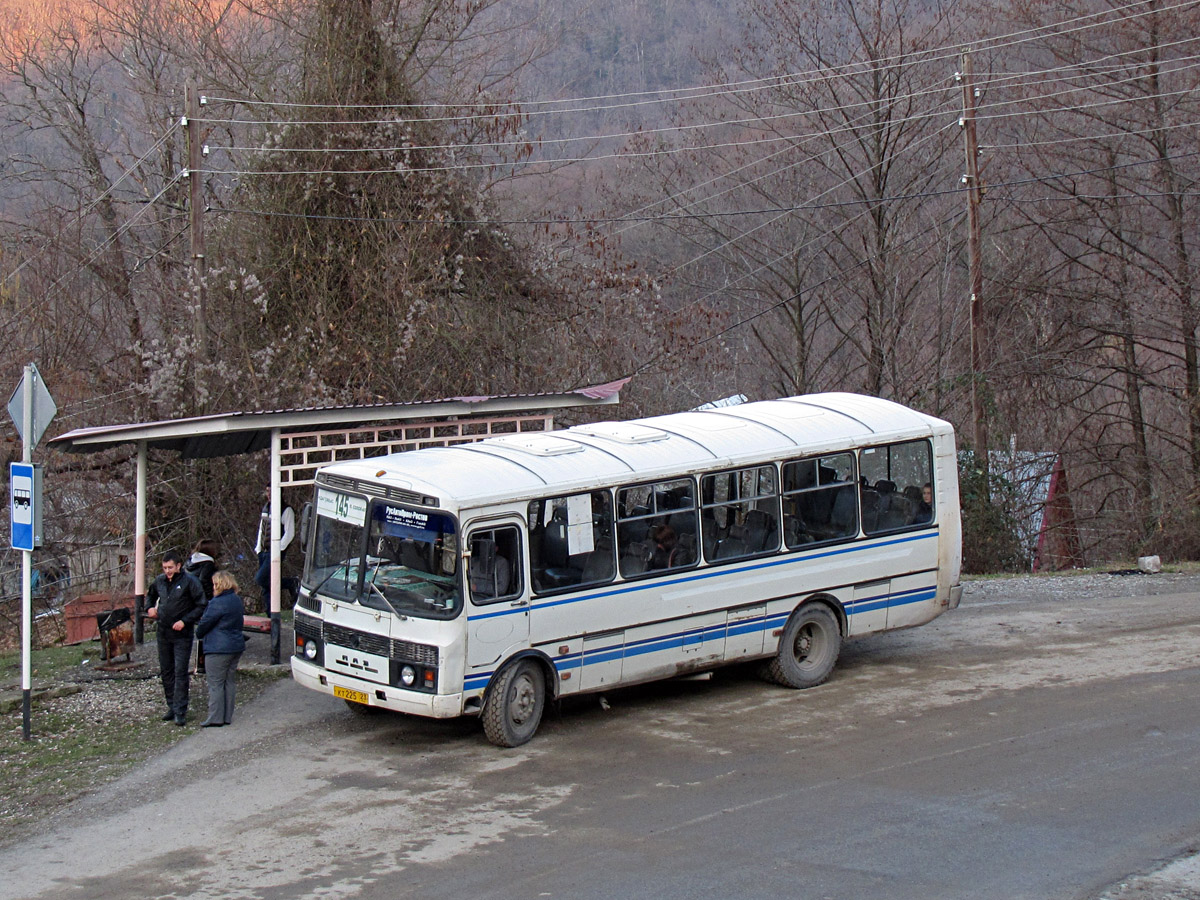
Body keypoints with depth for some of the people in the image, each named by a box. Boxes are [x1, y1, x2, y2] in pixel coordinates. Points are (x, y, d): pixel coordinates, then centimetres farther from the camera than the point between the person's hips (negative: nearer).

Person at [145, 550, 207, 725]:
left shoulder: (189, 582, -10)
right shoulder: (160, 581, 7)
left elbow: (201, 606, -9)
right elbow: (151, 595, 28)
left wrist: (185, 621, -17)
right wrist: (150, 608, 7)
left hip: (182, 634, -6)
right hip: (163, 632, 6)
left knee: (180, 672, -8)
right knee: (166, 671, 11)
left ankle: (180, 711, -7)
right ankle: (172, 706, 22)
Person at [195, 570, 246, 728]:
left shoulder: (218, 603, -17)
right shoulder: (237, 600, 10)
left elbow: (205, 622, -12)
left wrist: (199, 633, 10)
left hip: (219, 648, -9)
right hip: (236, 646, 9)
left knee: (216, 684, -3)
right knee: (230, 682, 12)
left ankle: (215, 718, -3)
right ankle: (227, 716, 15)